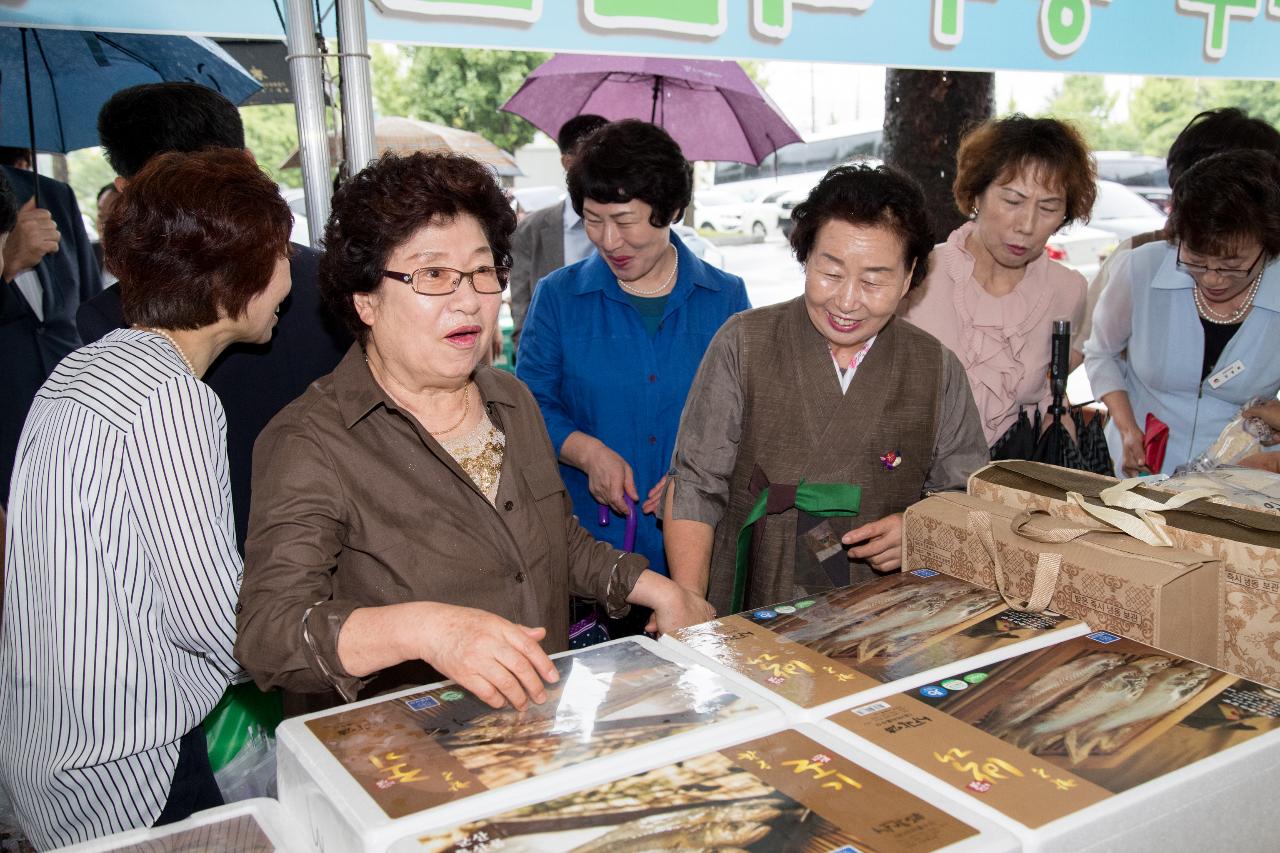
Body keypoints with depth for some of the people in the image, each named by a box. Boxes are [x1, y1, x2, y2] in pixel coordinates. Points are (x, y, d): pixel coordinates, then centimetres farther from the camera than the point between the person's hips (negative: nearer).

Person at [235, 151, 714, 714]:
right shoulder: (309, 443, -14)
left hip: (546, 725, 6)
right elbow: (265, 634, -25)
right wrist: (420, 628, -40)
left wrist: (662, 592, 9)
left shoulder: (513, 401, 10)